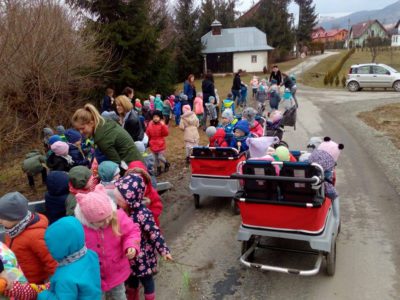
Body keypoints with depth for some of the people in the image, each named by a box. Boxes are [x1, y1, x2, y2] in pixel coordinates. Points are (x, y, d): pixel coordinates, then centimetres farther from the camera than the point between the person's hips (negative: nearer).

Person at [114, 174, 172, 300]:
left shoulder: (143, 215, -31)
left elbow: (155, 233, -24)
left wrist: (164, 250, -20)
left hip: (143, 256, -6)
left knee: (146, 280, 17)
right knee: (131, 281, 27)